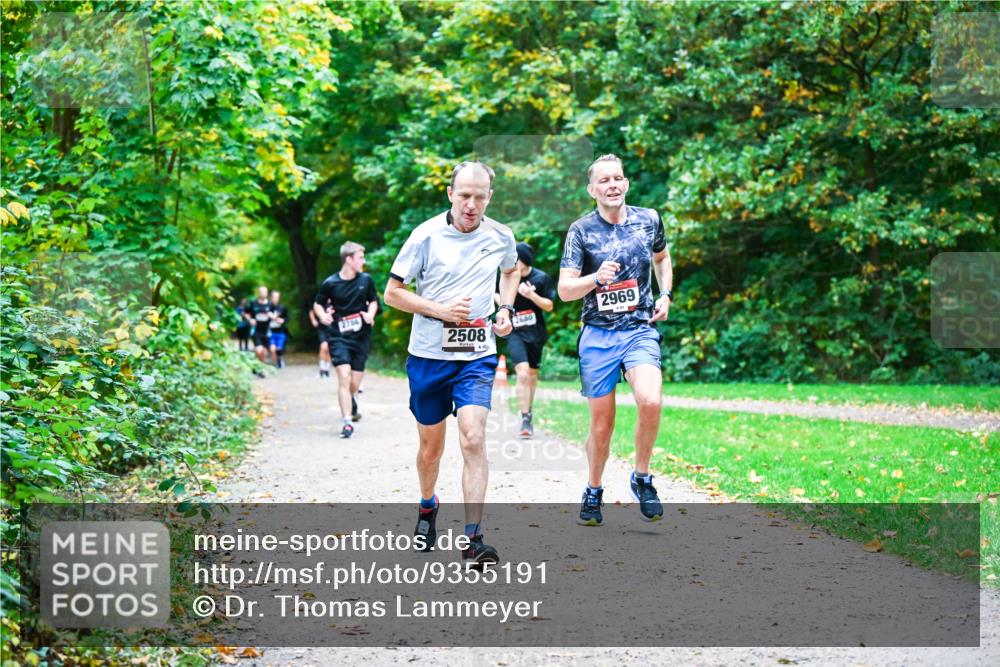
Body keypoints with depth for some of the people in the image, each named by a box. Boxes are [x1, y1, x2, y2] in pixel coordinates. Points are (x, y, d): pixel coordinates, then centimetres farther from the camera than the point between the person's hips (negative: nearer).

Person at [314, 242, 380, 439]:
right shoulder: (330, 283, -7)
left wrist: (370, 315, -5)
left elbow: (373, 301, 15)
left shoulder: (366, 280, 0)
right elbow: (318, 304, 7)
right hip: (338, 336, -3)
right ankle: (347, 422, -15)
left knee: (354, 384, 6)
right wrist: (323, 316, -13)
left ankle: (350, 401, 43)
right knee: (344, 376, -18)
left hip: (361, 336, 3)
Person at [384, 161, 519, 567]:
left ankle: (473, 540, -16)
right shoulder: (426, 235, -8)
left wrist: (505, 309, 8)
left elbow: (510, 271, 25)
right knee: (430, 446, 11)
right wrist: (441, 310, -16)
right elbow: (392, 293, -4)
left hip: (478, 355, 1)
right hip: (428, 354, 0)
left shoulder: (500, 237, 1)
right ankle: (427, 506, 42)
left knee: (473, 440, -16)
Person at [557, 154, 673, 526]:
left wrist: (666, 294, 10)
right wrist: (597, 277, -23)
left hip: (640, 330, 1)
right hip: (598, 334, -1)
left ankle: (642, 478, -2)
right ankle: (593, 492, 27)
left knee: (650, 402, -24)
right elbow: (565, 290, -6)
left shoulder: (649, 220, 4)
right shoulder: (581, 230, -3)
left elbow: (662, 258, 25)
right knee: (602, 422, 3)